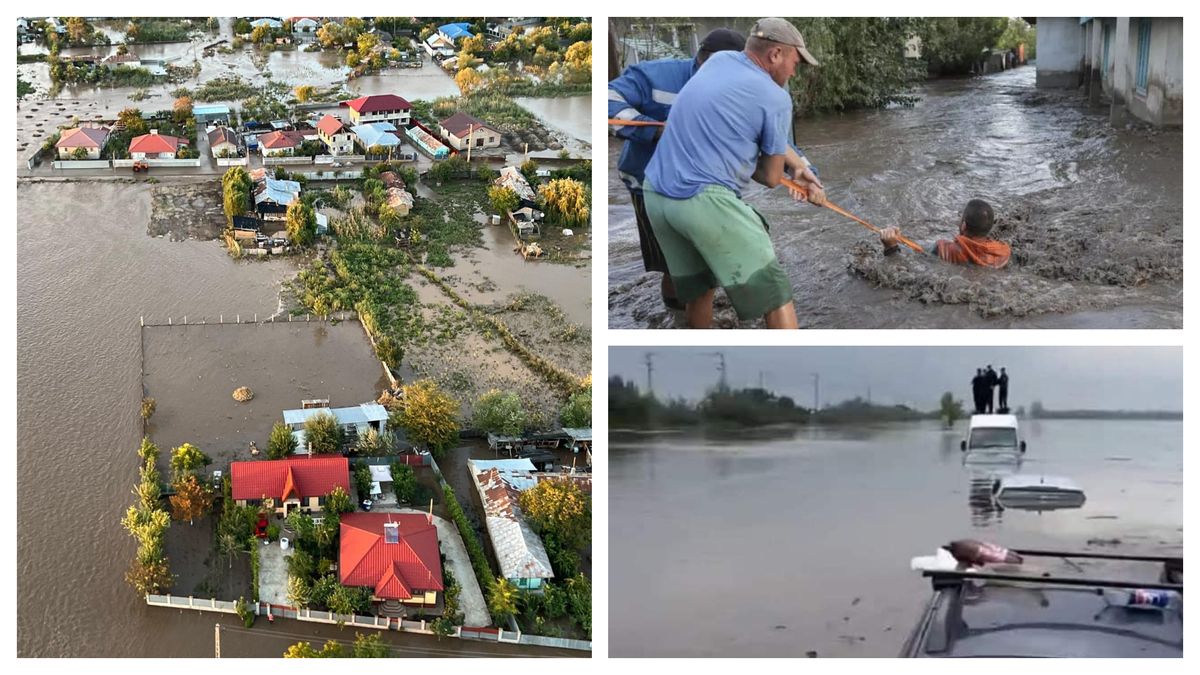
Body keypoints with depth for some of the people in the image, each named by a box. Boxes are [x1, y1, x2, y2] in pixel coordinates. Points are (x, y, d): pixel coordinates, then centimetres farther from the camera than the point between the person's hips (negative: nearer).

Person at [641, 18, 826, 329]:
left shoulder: (718, 60, 15)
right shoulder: (776, 98, -5)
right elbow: (771, 178, 5)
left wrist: (800, 167, 23)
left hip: (655, 195, 8)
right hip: (706, 200, -8)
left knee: (696, 288, 22)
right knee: (772, 291, -1)